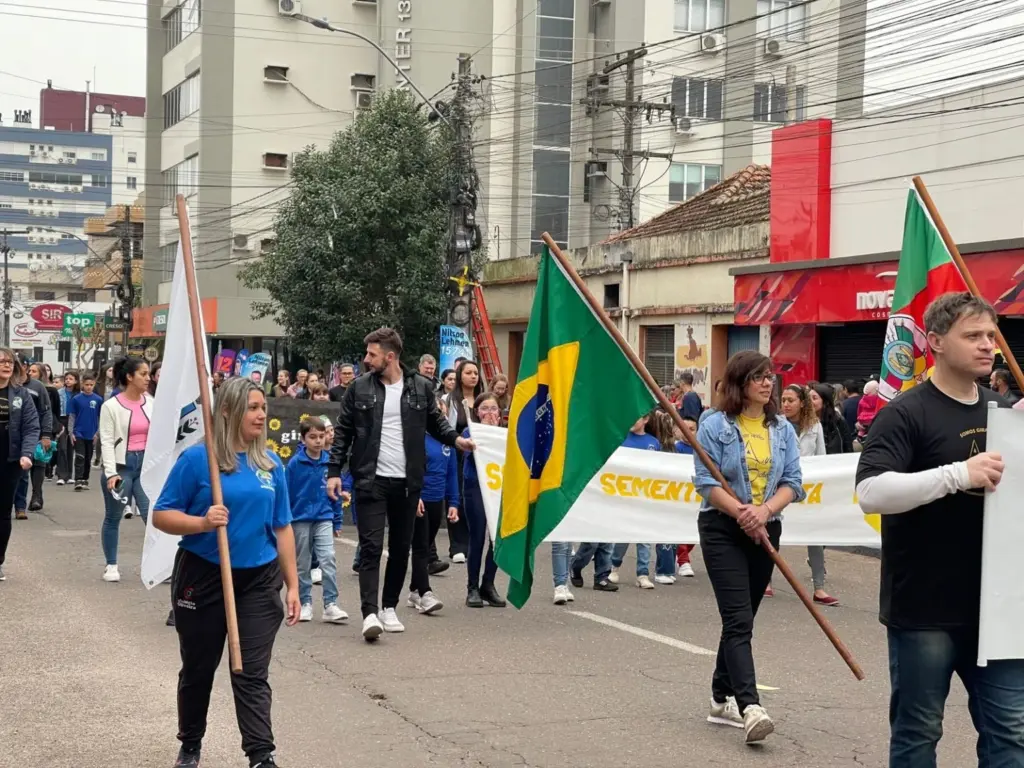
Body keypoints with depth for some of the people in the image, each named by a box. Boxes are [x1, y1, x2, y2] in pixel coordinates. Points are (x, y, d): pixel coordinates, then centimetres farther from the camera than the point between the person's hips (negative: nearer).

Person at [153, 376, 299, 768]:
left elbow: (282, 528, 8)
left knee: (253, 675, -1)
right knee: (198, 669, 14)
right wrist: (202, 523, -26)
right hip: (203, 577, -2)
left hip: (258, 581, 2)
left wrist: (292, 584, 6)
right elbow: (161, 516, -8)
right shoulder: (196, 458, -10)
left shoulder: (271, 464, 3)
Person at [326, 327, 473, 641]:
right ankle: (370, 613, -12)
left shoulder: (421, 387, 1)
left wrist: (455, 439, -6)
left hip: (407, 481, 2)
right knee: (371, 546, -8)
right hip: (371, 479, -2)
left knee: (401, 547, 10)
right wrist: (334, 470, -3)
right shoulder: (359, 388, 0)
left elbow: (435, 422, 14)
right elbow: (343, 432, 4)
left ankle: (389, 607, 23)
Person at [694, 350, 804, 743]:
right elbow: (705, 481, -10)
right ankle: (750, 707, -23)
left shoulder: (783, 429, 8)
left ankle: (722, 700, 24)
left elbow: (793, 482, 2)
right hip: (723, 530, -5)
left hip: (766, 531, 5)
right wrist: (741, 512, -22)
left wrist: (764, 510, -17)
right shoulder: (715, 426, -5)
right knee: (739, 620, -14)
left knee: (740, 619, 12)